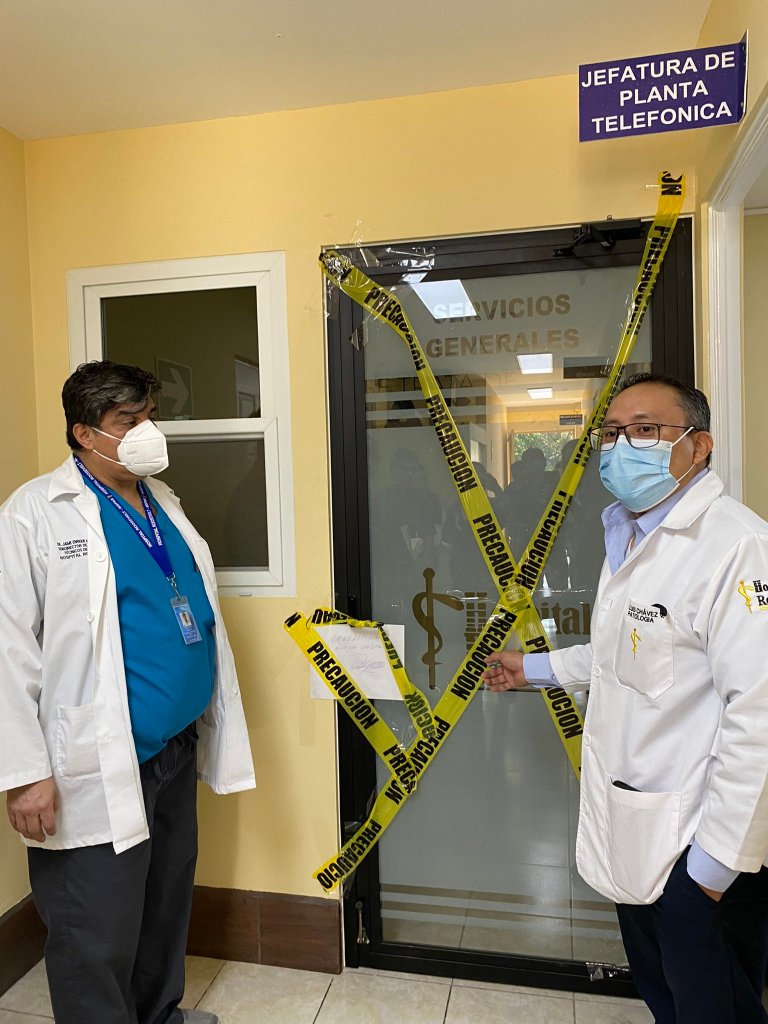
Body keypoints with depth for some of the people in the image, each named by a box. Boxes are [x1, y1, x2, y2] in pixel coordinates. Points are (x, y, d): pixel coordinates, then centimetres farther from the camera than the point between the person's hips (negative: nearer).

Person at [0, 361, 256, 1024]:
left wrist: (213, 723, 17)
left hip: (179, 747, 7)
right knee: (99, 940, 6)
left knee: (168, 903, 23)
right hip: (99, 768, -7)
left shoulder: (162, 499, 11)